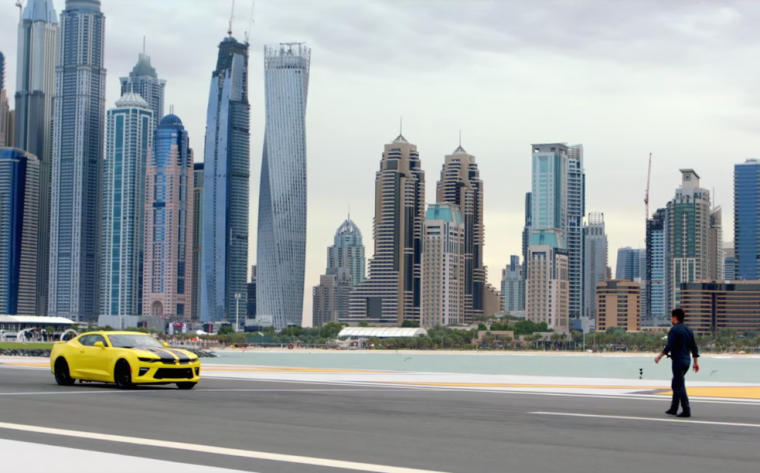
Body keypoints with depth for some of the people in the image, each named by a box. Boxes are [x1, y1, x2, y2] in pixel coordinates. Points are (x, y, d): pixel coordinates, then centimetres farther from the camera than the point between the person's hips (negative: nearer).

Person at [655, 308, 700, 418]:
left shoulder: (674, 330, -11)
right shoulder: (688, 330, 13)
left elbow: (669, 346, -18)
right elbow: (694, 347, 12)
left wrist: (659, 357, -11)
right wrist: (696, 362, 14)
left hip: (678, 361, -8)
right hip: (687, 360, 8)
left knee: (680, 386, -6)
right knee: (676, 385, 18)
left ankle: (686, 410, -10)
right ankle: (673, 409, 22)